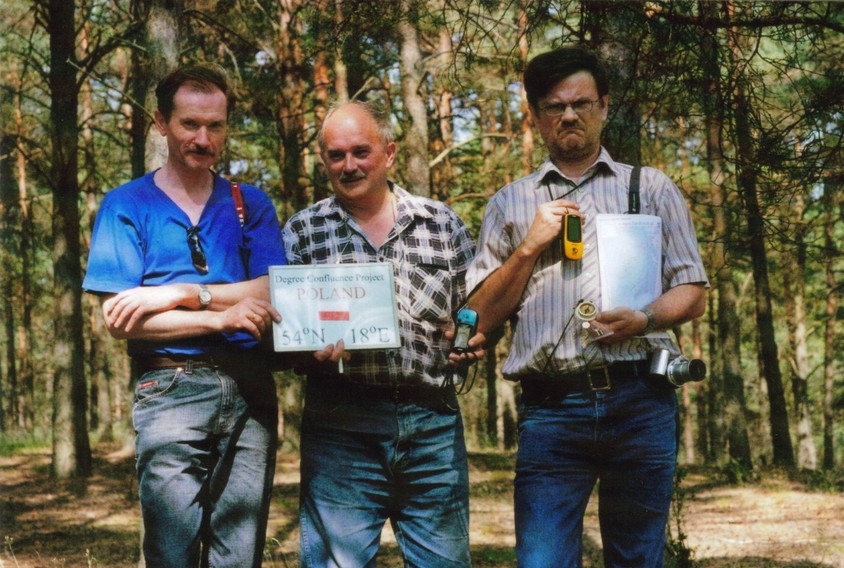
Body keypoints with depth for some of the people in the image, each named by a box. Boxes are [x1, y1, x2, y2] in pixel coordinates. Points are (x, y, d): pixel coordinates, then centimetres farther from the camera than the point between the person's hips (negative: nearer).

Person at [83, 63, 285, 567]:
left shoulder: (251, 205, 13)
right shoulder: (126, 206, 5)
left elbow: (276, 294, -1)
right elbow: (120, 320, -5)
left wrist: (182, 294, -10)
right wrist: (221, 317, -12)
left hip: (250, 392, 3)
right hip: (170, 390, -2)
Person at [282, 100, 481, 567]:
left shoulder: (443, 223, 10)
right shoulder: (302, 232, 6)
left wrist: (474, 339, -6)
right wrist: (313, 351, -16)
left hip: (433, 422, 2)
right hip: (341, 426, -1)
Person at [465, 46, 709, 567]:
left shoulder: (653, 189, 14)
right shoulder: (510, 204, 16)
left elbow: (692, 295, 9)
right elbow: (483, 316, 11)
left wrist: (644, 319, -12)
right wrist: (530, 247, -2)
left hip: (640, 404, 0)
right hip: (550, 408, 0)